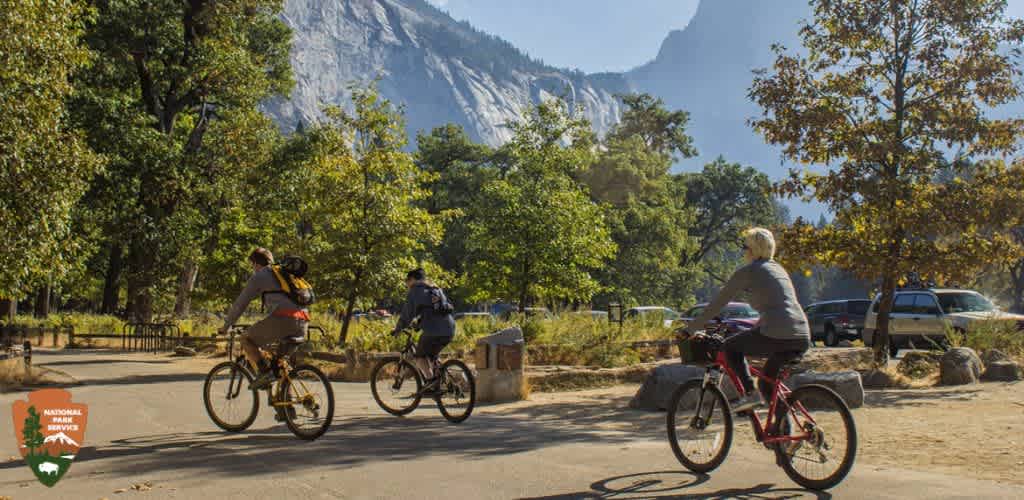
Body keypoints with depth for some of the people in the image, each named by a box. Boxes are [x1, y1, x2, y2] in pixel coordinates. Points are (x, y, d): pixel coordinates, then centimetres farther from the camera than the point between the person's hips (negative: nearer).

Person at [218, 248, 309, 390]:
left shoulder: (259, 276, 12)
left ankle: (264, 372, -4)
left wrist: (226, 325, 24)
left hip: (282, 319, -7)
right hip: (303, 323, 7)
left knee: (246, 338, 11)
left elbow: (240, 303, 13)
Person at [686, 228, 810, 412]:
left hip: (777, 336, -7)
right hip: (803, 338, 7)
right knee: (768, 383, 24)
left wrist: (691, 328, 12)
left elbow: (718, 303, 4)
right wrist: (754, 328, 43)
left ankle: (750, 393, 0)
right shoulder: (778, 268, 24)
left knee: (730, 347, 13)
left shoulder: (747, 271, 2)